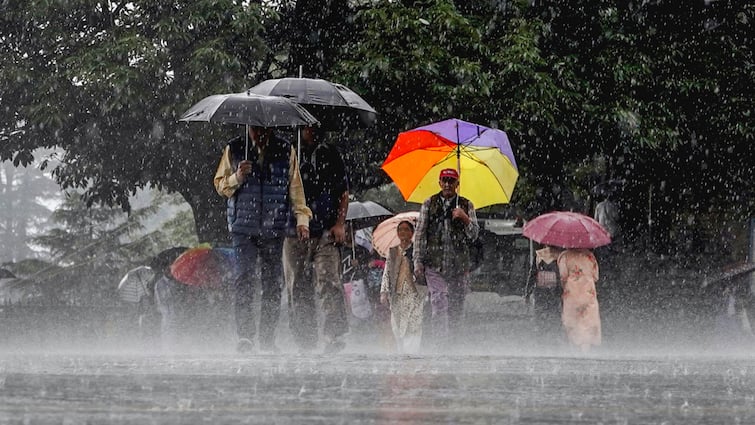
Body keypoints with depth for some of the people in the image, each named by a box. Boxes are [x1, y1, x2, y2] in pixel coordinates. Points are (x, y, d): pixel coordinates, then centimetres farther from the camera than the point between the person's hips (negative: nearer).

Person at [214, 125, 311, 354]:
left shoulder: (285, 151, 9)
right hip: (243, 226, -1)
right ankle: (244, 336, -16)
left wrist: (302, 218, 3)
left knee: (272, 283, 0)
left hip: (274, 227, 1)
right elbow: (220, 184, 12)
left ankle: (267, 339, 6)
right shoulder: (234, 150, 8)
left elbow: (295, 187, 12)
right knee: (244, 277, -13)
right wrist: (237, 177, -9)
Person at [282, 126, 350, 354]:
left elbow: (344, 193, 11)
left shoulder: (329, 154, 10)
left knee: (328, 282, -15)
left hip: (326, 232, -2)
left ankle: (334, 335, -20)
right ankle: (305, 341, 6)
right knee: (297, 288, 1)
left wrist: (339, 224, -1)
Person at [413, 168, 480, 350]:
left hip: (459, 265, 2)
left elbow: (474, 234, 6)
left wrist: (465, 218, -12)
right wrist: (418, 262, 2)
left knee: (456, 309, 3)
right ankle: (439, 347, -16)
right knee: (439, 307, -13)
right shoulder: (429, 204, 8)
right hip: (435, 265, -2)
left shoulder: (466, 205, 10)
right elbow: (420, 234, 8)